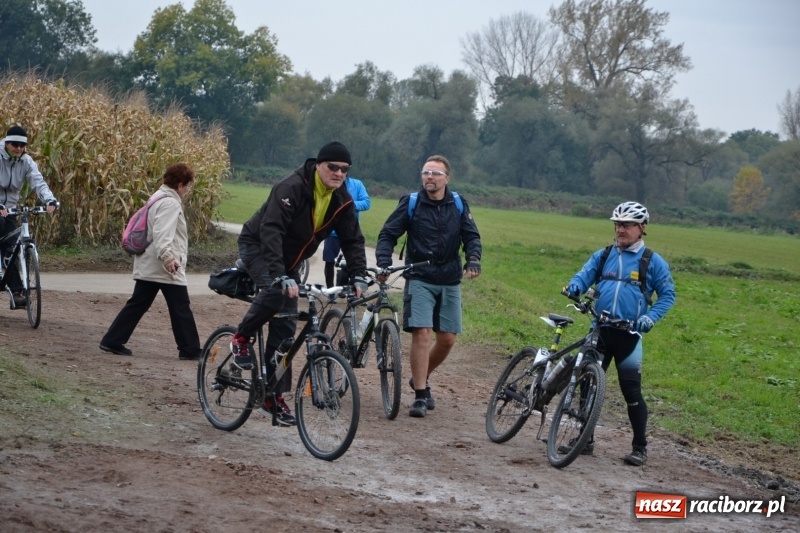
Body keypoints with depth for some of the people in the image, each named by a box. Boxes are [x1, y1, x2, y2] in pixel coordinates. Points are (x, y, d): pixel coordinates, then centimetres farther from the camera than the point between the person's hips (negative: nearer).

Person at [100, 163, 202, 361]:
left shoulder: (159, 198, 17)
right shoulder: (170, 203, -15)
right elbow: (162, 232, -28)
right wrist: (167, 256, -37)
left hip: (148, 266, 10)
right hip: (168, 268, -10)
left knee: (137, 304, 11)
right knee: (181, 309, -1)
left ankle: (112, 341, 9)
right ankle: (189, 349, 5)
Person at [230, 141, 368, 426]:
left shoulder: (343, 201, -9)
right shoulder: (292, 188, -29)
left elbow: (353, 239, -4)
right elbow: (271, 231, -38)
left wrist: (358, 276, -20)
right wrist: (280, 276, -48)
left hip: (289, 261, 6)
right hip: (258, 247, -6)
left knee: (285, 327, 1)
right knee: (275, 291, -36)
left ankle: (274, 397, 7)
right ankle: (242, 338, -8)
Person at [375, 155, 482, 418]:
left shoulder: (458, 205, 4)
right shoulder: (411, 203, -3)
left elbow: (471, 236, 5)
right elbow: (388, 234, -3)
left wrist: (473, 260, -15)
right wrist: (383, 263, -19)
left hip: (450, 281, 3)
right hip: (419, 280, -3)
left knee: (447, 338, 4)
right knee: (422, 333, -14)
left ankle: (421, 379, 29)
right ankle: (421, 395, -9)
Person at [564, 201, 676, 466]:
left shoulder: (653, 262, 2)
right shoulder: (603, 256, 12)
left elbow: (668, 294, 3)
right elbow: (584, 275, 5)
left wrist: (650, 317, -13)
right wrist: (575, 285, -20)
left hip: (628, 334, -4)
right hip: (599, 329, 4)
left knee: (631, 391, -4)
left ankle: (640, 447, 6)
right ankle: (585, 440, 18)